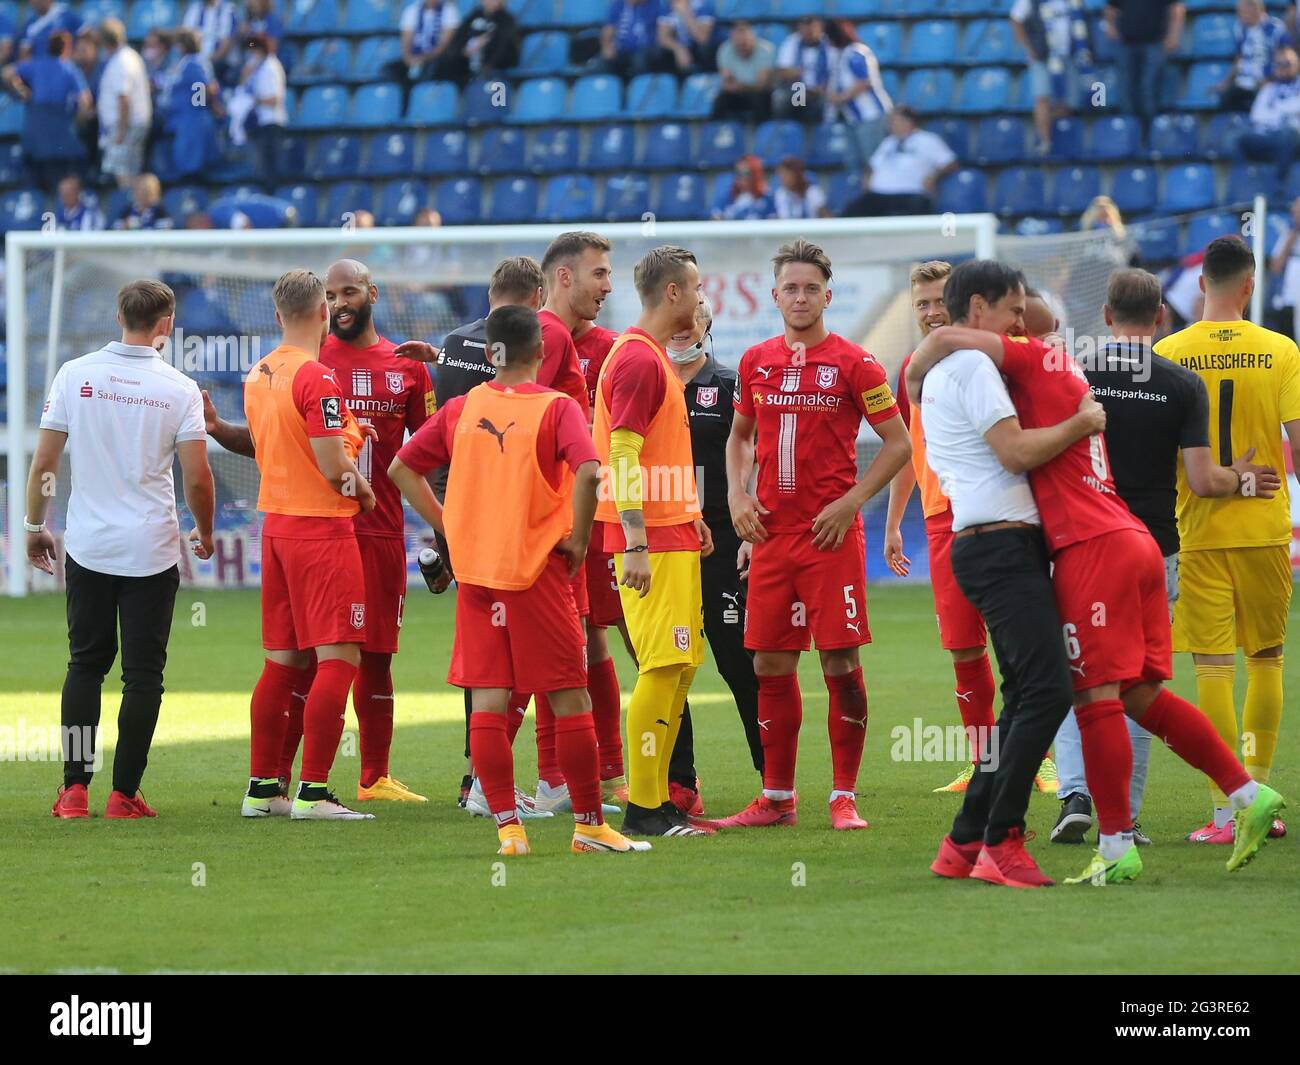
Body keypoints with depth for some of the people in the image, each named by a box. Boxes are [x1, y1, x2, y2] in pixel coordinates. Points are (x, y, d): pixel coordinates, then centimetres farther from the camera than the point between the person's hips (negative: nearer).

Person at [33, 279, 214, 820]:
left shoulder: (75, 375, -1)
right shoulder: (179, 389, -5)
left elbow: (44, 462, 0)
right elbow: (196, 477, -6)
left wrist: (35, 526, 13)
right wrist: (205, 533, 12)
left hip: (87, 547, 2)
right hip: (151, 551, -2)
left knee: (85, 664, 11)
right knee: (143, 673, 4)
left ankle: (75, 788, 4)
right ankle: (124, 792, 2)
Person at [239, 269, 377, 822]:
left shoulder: (258, 375, 10)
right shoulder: (316, 377, -16)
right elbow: (333, 465, -18)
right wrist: (363, 488, 3)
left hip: (275, 523, 8)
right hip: (322, 528, -8)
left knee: (283, 660, 14)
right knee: (338, 658, -6)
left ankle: (263, 786, 17)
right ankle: (312, 792, -10)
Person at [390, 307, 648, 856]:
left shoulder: (461, 409, 6)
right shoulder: (557, 408, -7)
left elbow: (402, 469, 10)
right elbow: (587, 473, -23)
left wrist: (446, 524, 12)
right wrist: (578, 540, -11)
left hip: (475, 570, 4)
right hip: (536, 567, -4)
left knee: (488, 701, 4)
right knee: (570, 698, 4)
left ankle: (507, 827, 1)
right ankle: (589, 825, 8)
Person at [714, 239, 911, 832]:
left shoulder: (853, 364, -4)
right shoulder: (756, 362, 10)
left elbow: (898, 443, -2)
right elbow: (739, 436, 22)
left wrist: (851, 502, -11)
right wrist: (737, 496, 5)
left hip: (832, 533, -4)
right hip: (771, 533, 5)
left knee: (840, 663, -5)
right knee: (770, 664, 5)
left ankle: (844, 797, 3)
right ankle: (776, 798, 13)